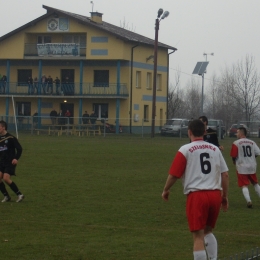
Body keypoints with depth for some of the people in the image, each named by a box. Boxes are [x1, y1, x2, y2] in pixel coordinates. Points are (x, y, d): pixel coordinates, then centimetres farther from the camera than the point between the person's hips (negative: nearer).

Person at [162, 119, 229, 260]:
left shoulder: (185, 150, -1)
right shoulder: (215, 149, 11)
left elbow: (173, 175, -3)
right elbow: (225, 175, 10)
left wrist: (166, 190, 14)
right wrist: (225, 196, 18)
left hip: (196, 196, -5)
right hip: (215, 195, 5)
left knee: (198, 236, -3)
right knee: (208, 231, 23)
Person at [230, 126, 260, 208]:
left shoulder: (236, 143, -10)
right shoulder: (252, 142, 3)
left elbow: (233, 155, -11)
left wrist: (234, 161, 10)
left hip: (242, 167, -4)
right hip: (252, 166, 4)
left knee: (244, 185, 0)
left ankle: (248, 201, -17)